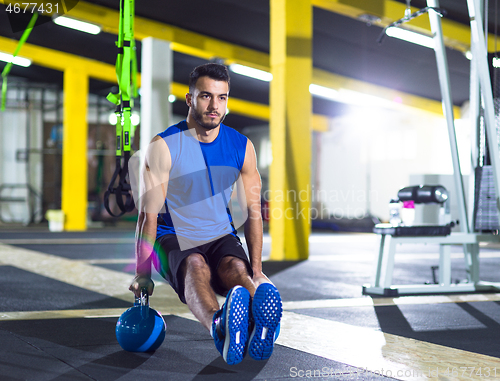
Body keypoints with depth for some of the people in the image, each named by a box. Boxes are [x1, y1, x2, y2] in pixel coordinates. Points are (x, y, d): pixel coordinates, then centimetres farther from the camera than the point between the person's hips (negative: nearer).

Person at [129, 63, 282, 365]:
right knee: (195, 266, -37)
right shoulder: (163, 147, -10)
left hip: (221, 237, 3)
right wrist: (143, 273, -15)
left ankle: (260, 327, -66)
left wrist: (257, 270, -1)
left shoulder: (242, 147, 1)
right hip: (174, 238, -2)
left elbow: (253, 212, 4)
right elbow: (149, 214, -12)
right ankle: (220, 326, -69)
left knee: (236, 268, -32)